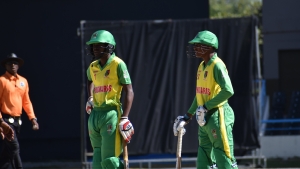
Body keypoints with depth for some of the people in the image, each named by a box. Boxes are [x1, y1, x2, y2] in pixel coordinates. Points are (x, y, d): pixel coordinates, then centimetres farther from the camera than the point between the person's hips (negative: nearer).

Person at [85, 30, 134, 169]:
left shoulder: (117, 64, -8)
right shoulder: (93, 67, 13)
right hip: (95, 115, 7)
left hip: (111, 114, -7)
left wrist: (124, 118, -19)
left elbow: (129, 91, -12)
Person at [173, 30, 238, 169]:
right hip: (205, 119, 10)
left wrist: (206, 107, -22)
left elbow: (228, 91, -25)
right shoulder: (202, 66, 15)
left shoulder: (217, 65, -14)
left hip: (218, 117, -10)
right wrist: (188, 115, 23)